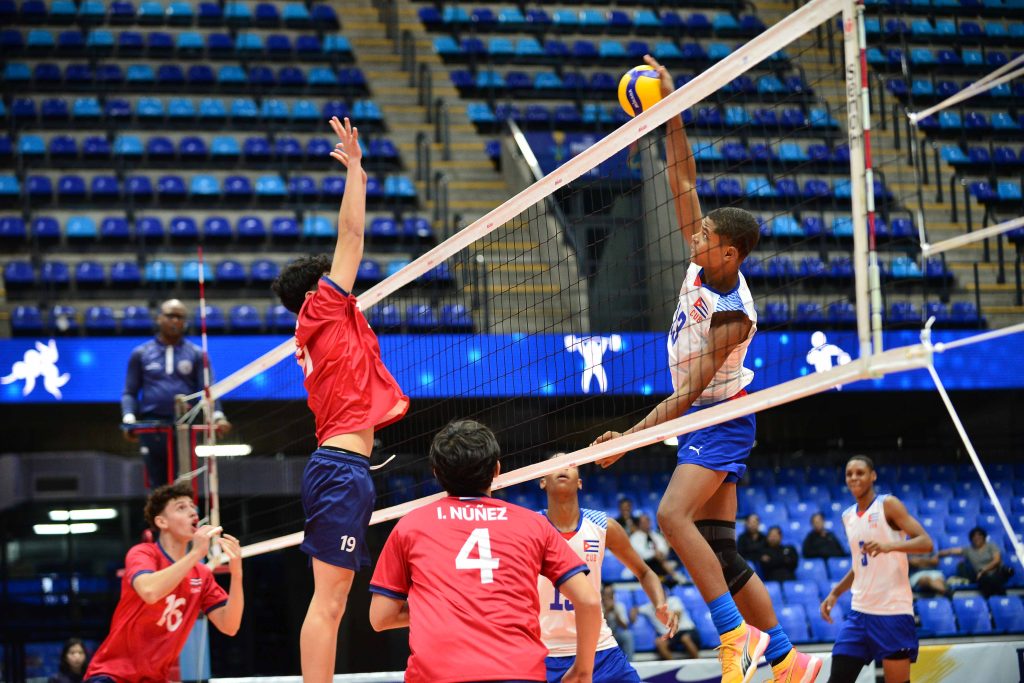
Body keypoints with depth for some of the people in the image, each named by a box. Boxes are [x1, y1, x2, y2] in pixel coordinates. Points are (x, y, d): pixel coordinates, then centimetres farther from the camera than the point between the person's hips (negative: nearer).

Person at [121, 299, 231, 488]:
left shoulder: (196, 354, 11)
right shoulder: (140, 354, 13)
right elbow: (130, 392, 13)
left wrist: (218, 416, -14)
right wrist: (129, 417, -5)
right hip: (151, 427, 1)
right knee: (157, 485, 3)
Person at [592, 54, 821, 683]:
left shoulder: (733, 314, -23)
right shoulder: (704, 263, -2)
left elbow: (691, 389, -24)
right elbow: (685, 185, 2)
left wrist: (633, 436, -25)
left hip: (720, 420, -9)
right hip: (705, 421, 9)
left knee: (674, 514, -26)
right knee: (720, 548, 6)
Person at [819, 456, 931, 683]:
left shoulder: (888, 505, -5)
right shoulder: (848, 516, 15)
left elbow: (926, 543, -15)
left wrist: (889, 546, -31)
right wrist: (835, 593, 14)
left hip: (892, 611, -6)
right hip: (859, 611, 7)